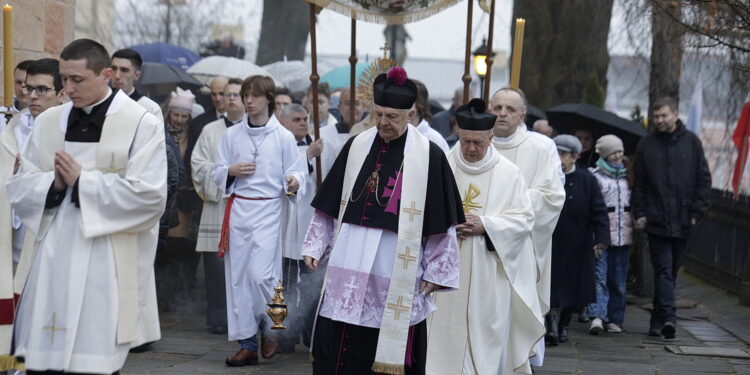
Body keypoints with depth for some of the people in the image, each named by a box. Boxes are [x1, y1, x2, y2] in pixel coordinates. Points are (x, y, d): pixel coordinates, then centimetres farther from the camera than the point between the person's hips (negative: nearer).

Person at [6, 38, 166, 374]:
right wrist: (53, 183, -10)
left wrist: (81, 181, -11)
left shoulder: (142, 124, -3)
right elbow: (19, 187, 10)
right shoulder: (48, 122, 12)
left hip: (105, 267, -4)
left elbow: (149, 194, -13)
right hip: (50, 261, 4)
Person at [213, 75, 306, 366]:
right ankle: (247, 344, 11)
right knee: (237, 278, 2)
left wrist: (294, 182, -21)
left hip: (268, 211, -3)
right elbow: (218, 173, 12)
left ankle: (270, 329, 14)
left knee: (261, 275, -13)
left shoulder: (283, 137, 0)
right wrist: (231, 171, -10)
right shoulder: (231, 135, 8)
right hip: (238, 209, 3)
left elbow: (296, 171, 1)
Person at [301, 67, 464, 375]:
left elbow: (441, 223, -3)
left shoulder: (429, 156, -5)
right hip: (349, 271, 4)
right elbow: (329, 206, 13)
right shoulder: (356, 147, 7)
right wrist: (315, 246, 8)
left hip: (396, 275, -3)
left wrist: (436, 272, -3)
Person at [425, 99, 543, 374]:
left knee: (486, 332, 2)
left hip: (490, 272, 0)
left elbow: (524, 219, 0)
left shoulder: (508, 173, 2)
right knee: (447, 331, 0)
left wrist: (486, 226, -13)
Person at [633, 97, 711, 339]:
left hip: (682, 220, 1)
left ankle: (658, 320, 17)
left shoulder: (691, 142, 5)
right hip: (656, 219, -1)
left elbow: (704, 179, 6)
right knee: (664, 270, -9)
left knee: (671, 272, 8)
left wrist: (697, 212, -1)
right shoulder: (646, 145, 6)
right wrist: (639, 213, 0)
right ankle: (667, 317, -17)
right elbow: (639, 183, 9)